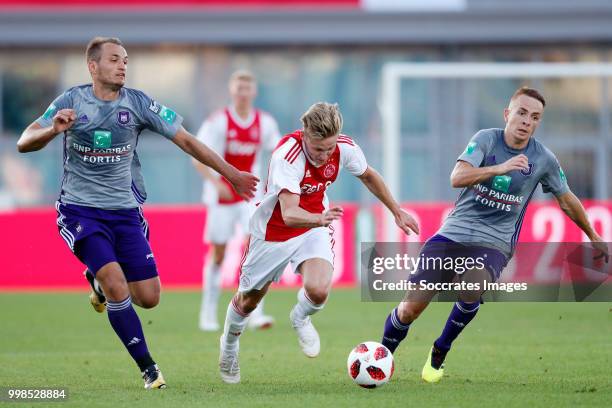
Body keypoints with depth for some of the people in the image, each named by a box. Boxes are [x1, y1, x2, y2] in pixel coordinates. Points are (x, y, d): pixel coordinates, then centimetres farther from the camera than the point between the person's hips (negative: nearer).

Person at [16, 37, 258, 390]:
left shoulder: (138, 103, -3)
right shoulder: (72, 101, -7)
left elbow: (185, 140, 1)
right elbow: (24, 144, -9)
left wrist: (231, 173, 0)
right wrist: (53, 130, -30)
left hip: (123, 211, 3)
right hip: (80, 210, -3)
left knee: (149, 298, 0)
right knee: (117, 287, -21)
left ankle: (101, 279, 34)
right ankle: (148, 368, -7)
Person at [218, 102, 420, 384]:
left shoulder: (345, 148, -18)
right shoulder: (286, 155, -33)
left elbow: (367, 175, 7)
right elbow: (289, 214, -43)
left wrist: (397, 211, 13)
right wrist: (319, 219, -63)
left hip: (315, 227, 3)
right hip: (273, 232, -3)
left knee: (318, 291, -23)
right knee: (248, 300, 13)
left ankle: (300, 319, 15)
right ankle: (229, 344, 47)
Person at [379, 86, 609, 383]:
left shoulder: (543, 159, 0)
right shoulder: (486, 139, -5)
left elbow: (567, 201, 16)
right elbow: (457, 178, -21)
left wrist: (594, 237, 24)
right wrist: (499, 168, -34)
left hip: (493, 244, 0)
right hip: (453, 234, 0)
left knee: (472, 289, -34)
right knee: (410, 308, -9)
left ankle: (439, 354, -8)